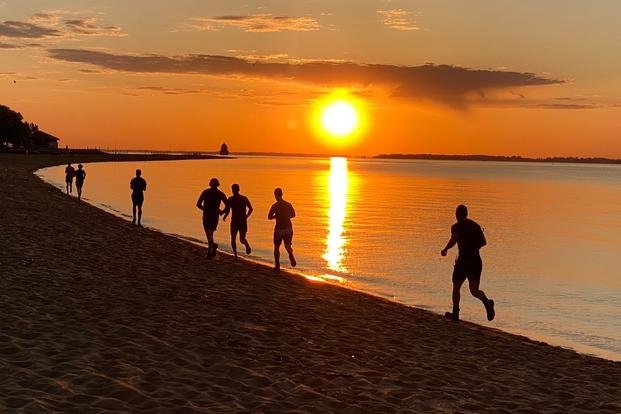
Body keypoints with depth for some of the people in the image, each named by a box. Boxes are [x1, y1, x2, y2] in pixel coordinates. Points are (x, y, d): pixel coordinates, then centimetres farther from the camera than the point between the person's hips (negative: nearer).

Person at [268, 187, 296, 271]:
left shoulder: (275, 205, -12)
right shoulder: (288, 204, 2)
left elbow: (269, 217, -12)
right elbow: (293, 214, 17)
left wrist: (276, 216, 7)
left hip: (279, 229, -3)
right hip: (288, 228, 3)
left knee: (276, 247, 13)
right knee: (287, 246, 17)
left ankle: (277, 265, 13)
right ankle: (291, 255, -14)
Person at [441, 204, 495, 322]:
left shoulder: (456, 227, -7)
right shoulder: (476, 226, 10)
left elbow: (453, 240, -22)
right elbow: (484, 242, 13)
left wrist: (445, 249, -6)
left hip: (463, 261, -4)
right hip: (476, 261, 4)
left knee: (456, 288, 15)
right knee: (474, 290, 3)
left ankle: (455, 314, 22)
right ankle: (487, 302, -27)